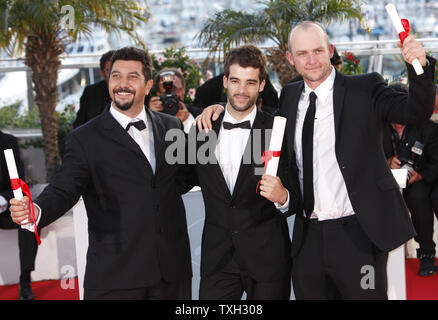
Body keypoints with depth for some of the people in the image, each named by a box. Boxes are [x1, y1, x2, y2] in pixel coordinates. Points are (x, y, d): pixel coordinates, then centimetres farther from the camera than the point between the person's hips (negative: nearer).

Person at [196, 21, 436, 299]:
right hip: (307, 237, 5)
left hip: (357, 235, -5)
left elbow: (415, 112, -16)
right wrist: (220, 107, 8)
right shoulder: (289, 96, 11)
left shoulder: (365, 89, -4)